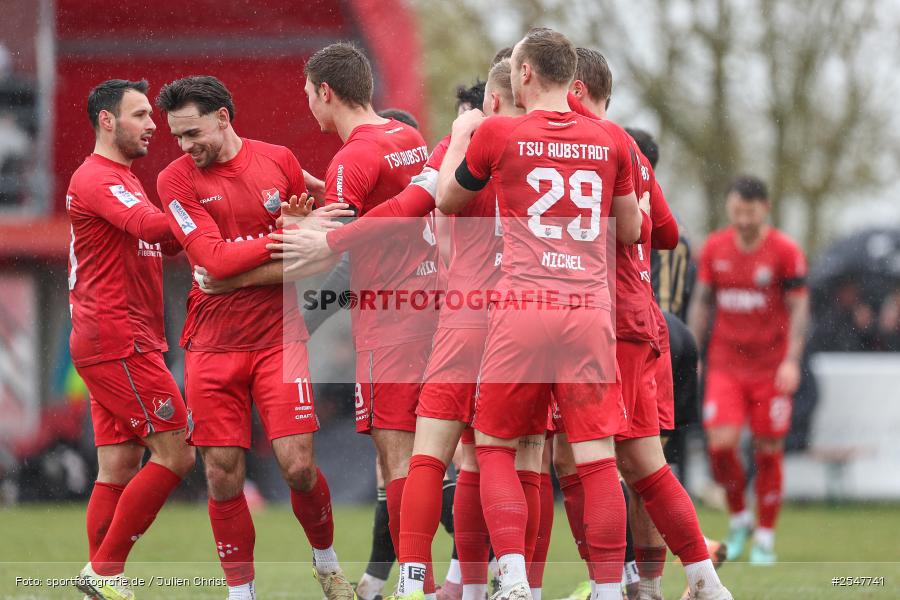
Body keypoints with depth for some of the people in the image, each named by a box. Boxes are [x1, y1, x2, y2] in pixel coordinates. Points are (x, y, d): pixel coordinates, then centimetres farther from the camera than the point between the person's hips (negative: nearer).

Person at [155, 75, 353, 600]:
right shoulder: (177, 179, -2)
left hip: (278, 337, 0)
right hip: (212, 345, 0)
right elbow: (215, 259, -12)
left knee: (298, 465, -8)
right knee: (223, 476, -2)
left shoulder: (278, 161, 4)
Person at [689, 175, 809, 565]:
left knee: (768, 451, 0)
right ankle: (738, 519, 8)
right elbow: (701, 302, 12)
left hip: (770, 368, -2)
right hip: (724, 365, 2)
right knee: (721, 443, -14)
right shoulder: (714, 248, 4)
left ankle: (765, 537, 13)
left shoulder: (785, 252, -6)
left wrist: (791, 361, -14)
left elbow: (799, 309, -5)